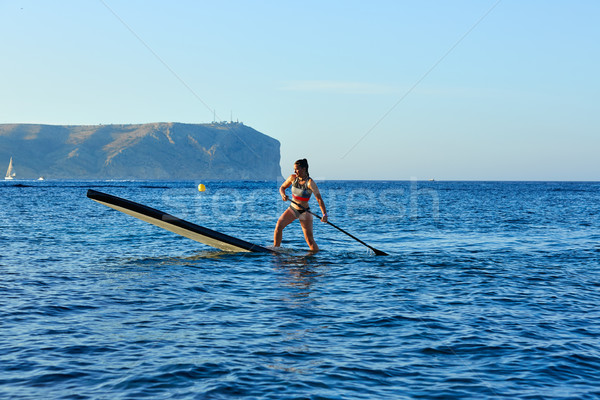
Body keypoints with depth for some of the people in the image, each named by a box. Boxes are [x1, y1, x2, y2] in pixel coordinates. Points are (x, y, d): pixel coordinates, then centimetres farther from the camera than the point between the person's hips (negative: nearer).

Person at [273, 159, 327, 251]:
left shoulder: (310, 183, -19)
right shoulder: (293, 178, -5)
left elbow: (319, 199, -26)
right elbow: (282, 187, 10)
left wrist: (324, 214, -38)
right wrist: (283, 195, -13)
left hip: (304, 212, -4)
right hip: (292, 209, 4)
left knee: (310, 239, -4)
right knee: (279, 225, -18)